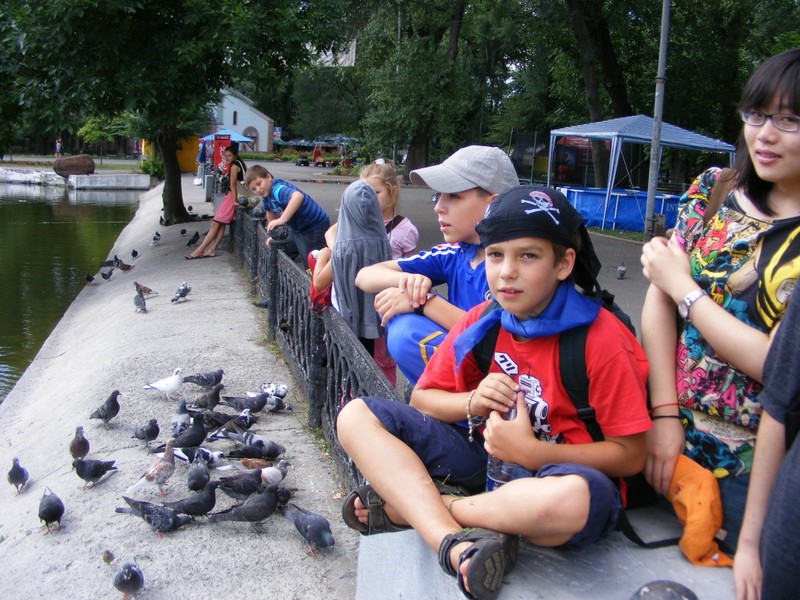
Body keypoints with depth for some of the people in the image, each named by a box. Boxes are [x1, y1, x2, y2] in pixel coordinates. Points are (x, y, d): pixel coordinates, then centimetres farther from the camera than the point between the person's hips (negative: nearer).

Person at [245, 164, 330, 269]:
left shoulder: (278, 189, -28)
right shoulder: (266, 196, 0)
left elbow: (298, 196, -48)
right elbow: (271, 212, 18)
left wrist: (282, 220, -50)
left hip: (316, 229, -10)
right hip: (297, 229, 10)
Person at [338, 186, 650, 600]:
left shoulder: (601, 338, -15)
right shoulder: (481, 322, -1)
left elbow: (631, 455, -14)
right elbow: (421, 398, 7)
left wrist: (531, 452, -24)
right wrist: (472, 403, -15)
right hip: (482, 454, 5)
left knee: (576, 498, -44)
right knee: (356, 416, -9)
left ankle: (408, 504, -19)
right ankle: (455, 545, -28)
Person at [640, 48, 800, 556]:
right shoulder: (714, 190, 1)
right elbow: (659, 300, -2)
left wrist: (683, 286, -12)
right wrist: (665, 413, -10)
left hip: (758, 462, -3)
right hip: (675, 434, 4)